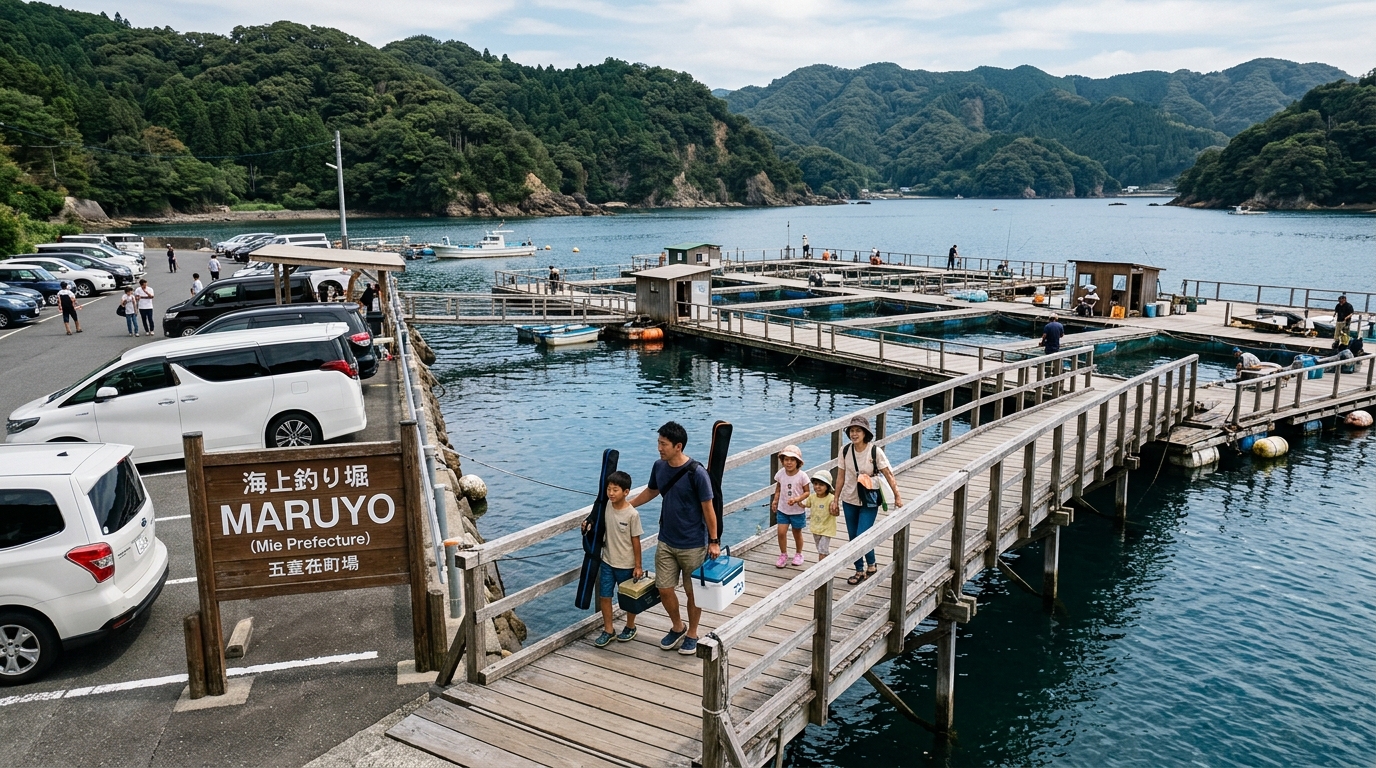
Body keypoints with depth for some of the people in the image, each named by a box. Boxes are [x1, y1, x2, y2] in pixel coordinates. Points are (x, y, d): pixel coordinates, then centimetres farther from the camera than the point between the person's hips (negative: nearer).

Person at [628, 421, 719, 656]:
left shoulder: (697, 473, -21)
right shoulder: (659, 467, -3)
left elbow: (708, 508, -14)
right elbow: (651, 491, 17)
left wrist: (714, 541, -11)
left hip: (693, 545, -5)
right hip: (666, 542, 5)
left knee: (692, 592, 10)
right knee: (664, 590, 10)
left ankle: (692, 634, 31)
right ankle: (678, 627, 35)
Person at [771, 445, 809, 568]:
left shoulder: (802, 476, -17)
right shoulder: (780, 474, -8)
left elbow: (806, 492, -10)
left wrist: (797, 499, -25)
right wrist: (775, 500, -5)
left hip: (798, 510, -2)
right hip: (782, 509, 2)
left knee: (797, 533, 13)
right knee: (781, 532, -4)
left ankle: (798, 554, 36)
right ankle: (783, 555, 16)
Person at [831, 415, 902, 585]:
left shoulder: (875, 451, -15)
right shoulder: (845, 451, -5)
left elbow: (888, 474, -11)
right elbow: (841, 476, 2)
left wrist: (897, 496, -11)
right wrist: (835, 499, 5)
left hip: (869, 502, -4)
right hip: (849, 500, 4)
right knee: (853, 539, 10)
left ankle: (871, 565, 19)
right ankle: (860, 571, 26)